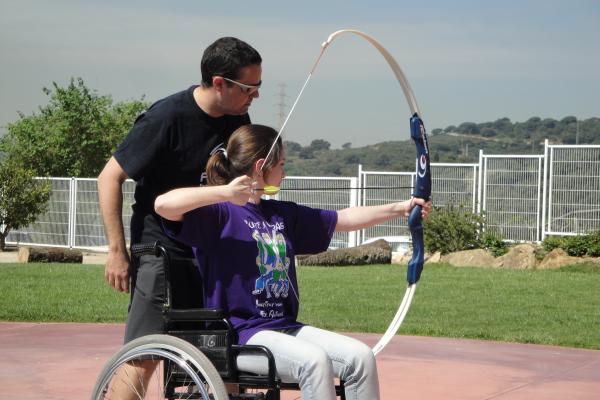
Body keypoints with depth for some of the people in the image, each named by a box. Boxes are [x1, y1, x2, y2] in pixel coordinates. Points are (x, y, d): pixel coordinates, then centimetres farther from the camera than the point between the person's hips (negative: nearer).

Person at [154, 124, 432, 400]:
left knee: (361, 357, -10)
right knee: (314, 361, -31)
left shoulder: (283, 214, 17)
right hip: (238, 336, -8)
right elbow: (162, 205, -22)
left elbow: (344, 219, 23)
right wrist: (225, 192, -26)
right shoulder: (221, 213, -6)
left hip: (285, 326, 8)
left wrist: (400, 209, 19)